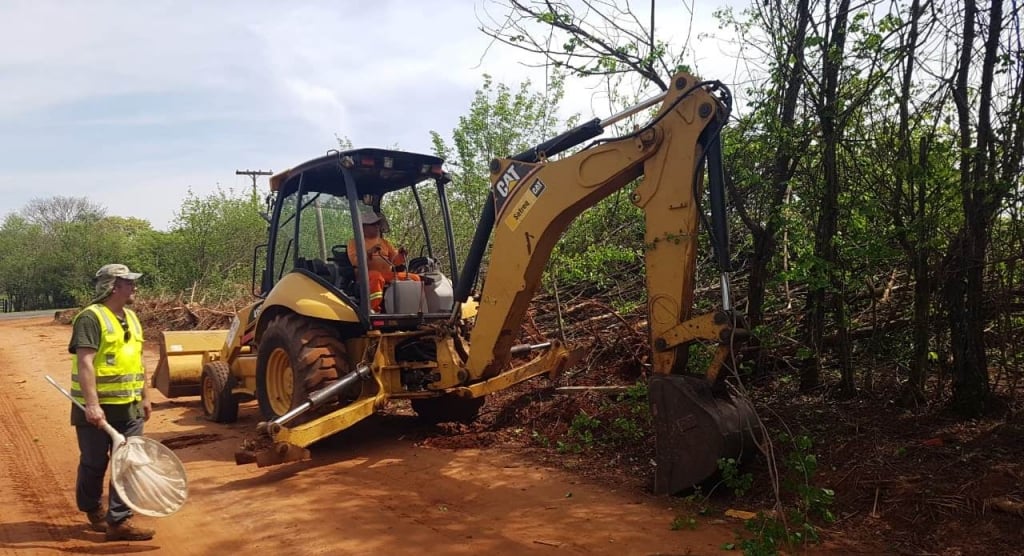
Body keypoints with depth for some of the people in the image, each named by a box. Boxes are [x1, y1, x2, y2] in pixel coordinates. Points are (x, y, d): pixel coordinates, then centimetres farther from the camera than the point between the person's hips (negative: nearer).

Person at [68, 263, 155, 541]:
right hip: (97, 408, -7)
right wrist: (92, 404, -28)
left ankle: (119, 521, 8)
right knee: (94, 464, 10)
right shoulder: (91, 318, -14)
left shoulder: (131, 318, 12)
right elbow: (85, 363, -22)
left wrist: (144, 397, 18)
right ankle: (93, 509, 33)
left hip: (129, 407, 7)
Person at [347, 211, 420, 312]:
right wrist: (369, 253, -21)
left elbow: (395, 261, 16)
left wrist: (401, 255, -7)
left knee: (414, 278, -9)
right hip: (367, 275, -5)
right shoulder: (355, 242, 11)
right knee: (376, 276, -41)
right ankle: (374, 310, -45)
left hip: (388, 275, 5)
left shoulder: (384, 242, 25)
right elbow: (355, 261, -5)